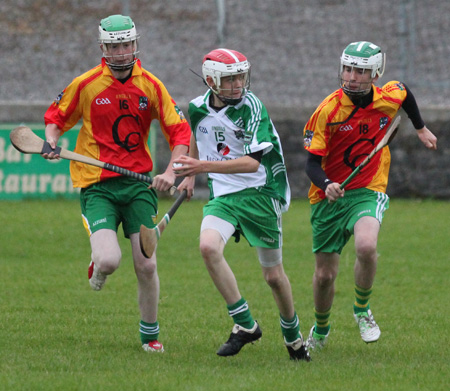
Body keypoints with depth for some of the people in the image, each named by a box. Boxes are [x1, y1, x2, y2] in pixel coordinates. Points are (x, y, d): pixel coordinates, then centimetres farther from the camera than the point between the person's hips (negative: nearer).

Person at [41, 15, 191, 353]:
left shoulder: (151, 86, 1)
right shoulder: (86, 85, -3)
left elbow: (180, 131, 4)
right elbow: (56, 118, 11)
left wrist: (170, 173, -10)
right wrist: (52, 142, -11)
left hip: (139, 183, 2)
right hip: (97, 185, -2)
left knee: (147, 266, -3)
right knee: (110, 260, -22)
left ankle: (150, 333, 19)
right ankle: (98, 268, 18)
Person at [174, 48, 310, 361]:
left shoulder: (251, 107, -14)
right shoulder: (198, 108, 2)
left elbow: (252, 161, -22)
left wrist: (204, 166, -30)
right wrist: (190, 175, 25)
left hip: (260, 193, -4)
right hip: (222, 195, 4)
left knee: (273, 275, 4)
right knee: (209, 247, -25)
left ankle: (293, 337, 30)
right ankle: (245, 325, -16)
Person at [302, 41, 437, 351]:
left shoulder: (389, 98, -7)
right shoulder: (328, 110, -16)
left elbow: (405, 93, 20)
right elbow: (312, 163, -14)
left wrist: (421, 129, 30)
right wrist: (326, 185, -34)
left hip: (368, 192, 0)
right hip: (330, 196, 0)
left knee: (366, 246, -31)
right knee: (325, 276, 5)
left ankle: (362, 309, -3)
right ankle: (320, 330, 37)